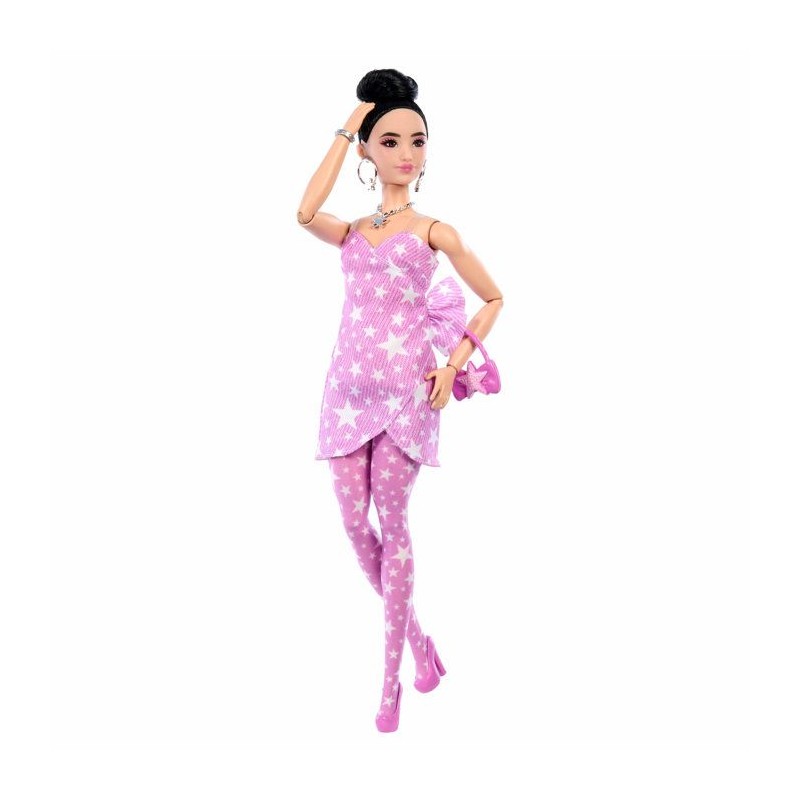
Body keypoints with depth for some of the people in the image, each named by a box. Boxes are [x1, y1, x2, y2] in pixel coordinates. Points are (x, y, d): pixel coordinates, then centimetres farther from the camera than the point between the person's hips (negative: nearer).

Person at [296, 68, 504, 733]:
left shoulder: (435, 231, 4)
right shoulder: (352, 233, 11)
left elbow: (493, 298, 11)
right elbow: (305, 213, -11)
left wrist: (455, 363, -1)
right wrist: (345, 128, -3)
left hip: (406, 386, -4)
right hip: (349, 385, 4)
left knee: (392, 522, -2)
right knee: (354, 522, 3)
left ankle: (392, 672, 10)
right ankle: (412, 630, 26)